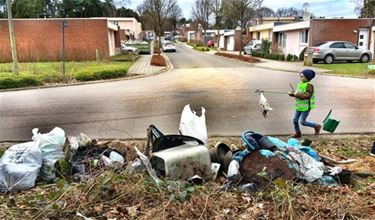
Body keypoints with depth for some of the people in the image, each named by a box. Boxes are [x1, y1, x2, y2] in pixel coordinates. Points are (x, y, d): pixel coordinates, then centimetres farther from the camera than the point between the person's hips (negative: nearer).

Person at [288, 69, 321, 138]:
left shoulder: (309, 85, -18)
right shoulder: (301, 84, 8)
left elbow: (307, 96, -27)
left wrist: (297, 95, -25)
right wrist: (292, 93, -5)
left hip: (306, 107, -8)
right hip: (299, 106, 8)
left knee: (302, 122, -4)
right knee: (295, 120, 9)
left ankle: (316, 126, 17)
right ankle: (298, 133, 26)